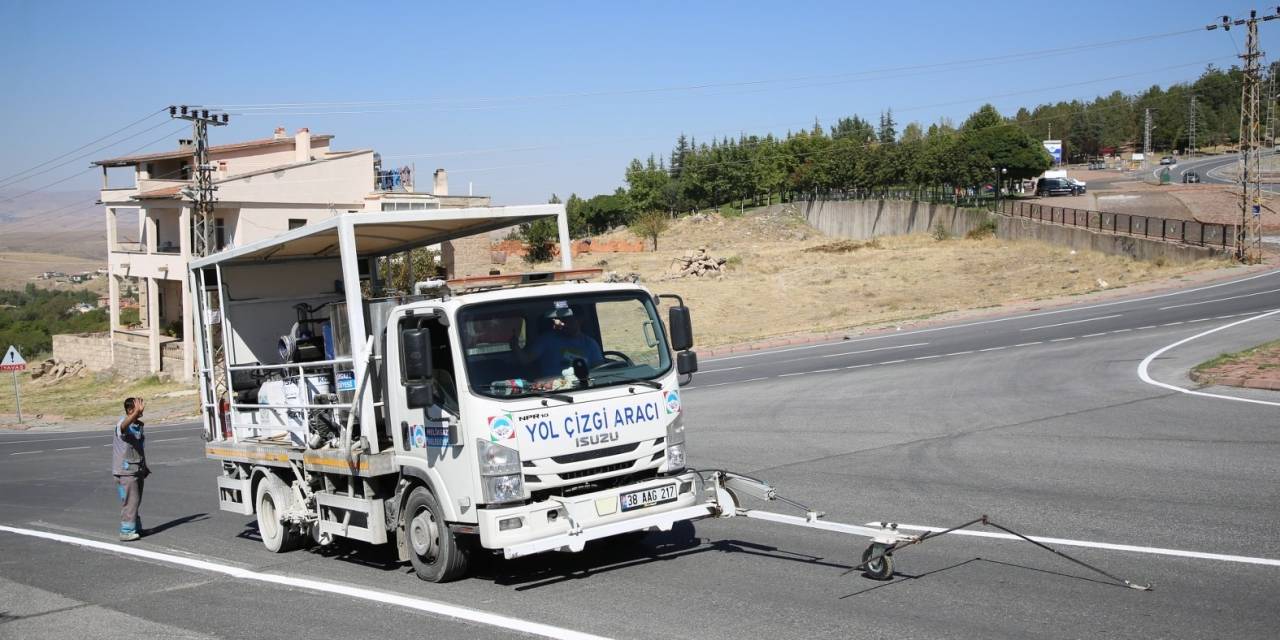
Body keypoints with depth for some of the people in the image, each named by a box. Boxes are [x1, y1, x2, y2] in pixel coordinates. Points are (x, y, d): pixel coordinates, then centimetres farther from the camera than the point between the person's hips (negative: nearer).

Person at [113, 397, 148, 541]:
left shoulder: (138, 425, 11)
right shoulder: (122, 425, -15)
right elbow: (124, 426, -43)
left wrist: (144, 467, 24)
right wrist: (137, 412, -58)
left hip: (137, 469, 8)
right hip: (126, 470, -8)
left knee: (136, 500, 16)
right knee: (130, 501, -8)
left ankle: (136, 528, 27)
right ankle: (126, 531, -3)